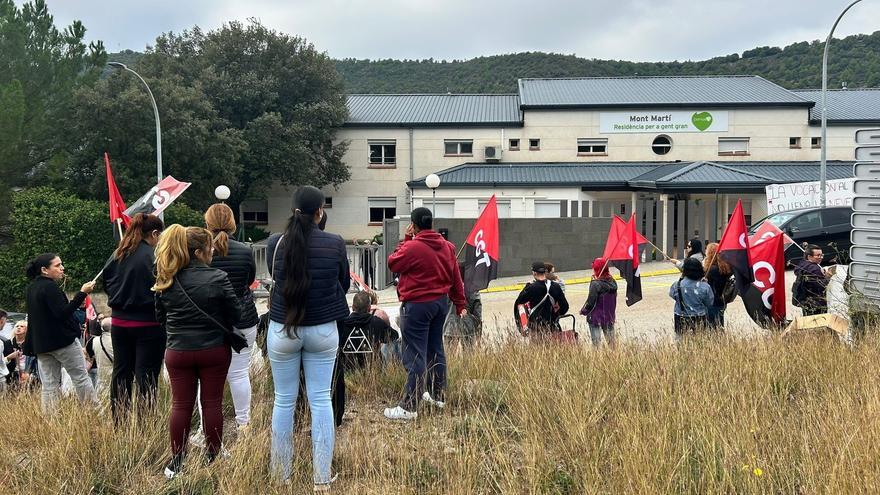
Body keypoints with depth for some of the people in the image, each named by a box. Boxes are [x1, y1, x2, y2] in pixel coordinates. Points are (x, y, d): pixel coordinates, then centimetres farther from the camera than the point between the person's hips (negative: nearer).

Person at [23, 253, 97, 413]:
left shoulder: (31, 288, 13)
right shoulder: (50, 287, -15)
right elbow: (63, 313, -24)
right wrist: (82, 293, -25)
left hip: (40, 344, 8)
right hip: (62, 340, -8)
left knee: (49, 385, 5)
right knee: (81, 377, 1)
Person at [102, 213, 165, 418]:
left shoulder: (117, 255, 3)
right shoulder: (153, 257, -16)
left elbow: (106, 283, 11)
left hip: (119, 322, 6)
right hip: (147, 325, -6)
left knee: (121, 373, 16)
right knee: (146, 377, 0)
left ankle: (118, 422, 26)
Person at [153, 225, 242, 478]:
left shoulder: (165, 281, -4)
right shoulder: (218, 278, -15)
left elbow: (160, 317, 8)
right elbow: (236, 315, -8)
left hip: (178, 351, 3)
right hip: (214, 350, -2)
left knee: (181, 404, 10)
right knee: (212, 403, 8)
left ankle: (176, 461, 18)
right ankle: (213, 457, 18)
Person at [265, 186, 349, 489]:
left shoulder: (275, 243, -6)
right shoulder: (335, 243, -8)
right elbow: (345, 284, 7)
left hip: (283, 330, 1)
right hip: (323, 330, 0)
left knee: (284, 400, 10)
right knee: (321, 400, 5)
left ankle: (281, 473, 20)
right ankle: (322, 477, 9)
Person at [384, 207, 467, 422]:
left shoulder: (412, 247, -18)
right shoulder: (447, 246, 4)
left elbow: (393, 264, -2)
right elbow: (456, 277, 10)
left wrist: (405, 241, 4)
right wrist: (460, 304, 18)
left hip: (417, 305, -7)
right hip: (441, 303, 7)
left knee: (415, 356, -6)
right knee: (435, 350, 19)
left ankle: (409, 407, -3)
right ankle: (437, 395, 30)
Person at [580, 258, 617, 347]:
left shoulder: (595, 284, -19)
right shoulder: (612, 282, 1)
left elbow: (590, 302, -17)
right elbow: (613, 299, 9)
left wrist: (583, 311, -1)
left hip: (596, 317, -6)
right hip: (609, 316, 6)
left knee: (596, 341, -1)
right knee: (611, 341, 14)